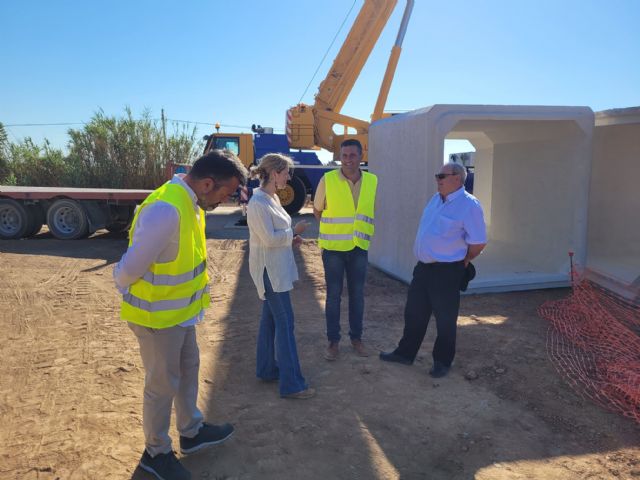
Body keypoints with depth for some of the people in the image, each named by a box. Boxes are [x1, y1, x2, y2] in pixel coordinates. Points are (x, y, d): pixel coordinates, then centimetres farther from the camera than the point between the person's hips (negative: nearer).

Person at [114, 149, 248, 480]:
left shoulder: (191, 202, -1)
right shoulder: (166, 210, -32)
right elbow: (127, 270, -25)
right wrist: (140, 302, -6)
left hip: (180, 310, 9)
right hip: (158, 316, -9)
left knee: (188, 369, 23)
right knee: (163, 385, 9)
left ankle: (191, 432, 44)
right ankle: (156, 453, 33)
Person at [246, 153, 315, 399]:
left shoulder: (272, 198, 11)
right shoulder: (258, 203, -18)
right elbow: (269, 238, -22)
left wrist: (291, 238, 4)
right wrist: (294, 231, -10)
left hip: (277, 269, 10)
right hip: (269, 270, -10)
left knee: (271, 319, 17)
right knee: (285, 323, -7)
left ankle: (267, 369, 30)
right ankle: (291, 384, 0)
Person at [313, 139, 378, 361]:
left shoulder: (372, 181, 0)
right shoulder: (327, 179, -9)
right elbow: (317, 211, 3)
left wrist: (361, 229, 7)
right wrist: (335, 227, 6)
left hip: (360, 247, 3)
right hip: (333, 247, -2)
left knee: (357, 294, 11)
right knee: (333, 294, 5)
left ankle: (356, 338, 27)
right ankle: (333, 341, 18)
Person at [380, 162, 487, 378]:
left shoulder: (469, 204, -16)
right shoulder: (436, 199, 9)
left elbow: (478, 242, -16)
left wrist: (461, 262, -3)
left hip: (447, 271, -8)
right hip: (423, 267, 8)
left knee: (445, 319, 8)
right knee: (414, 313, 16)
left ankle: (442, 362, 25)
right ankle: (405, 353, 31)